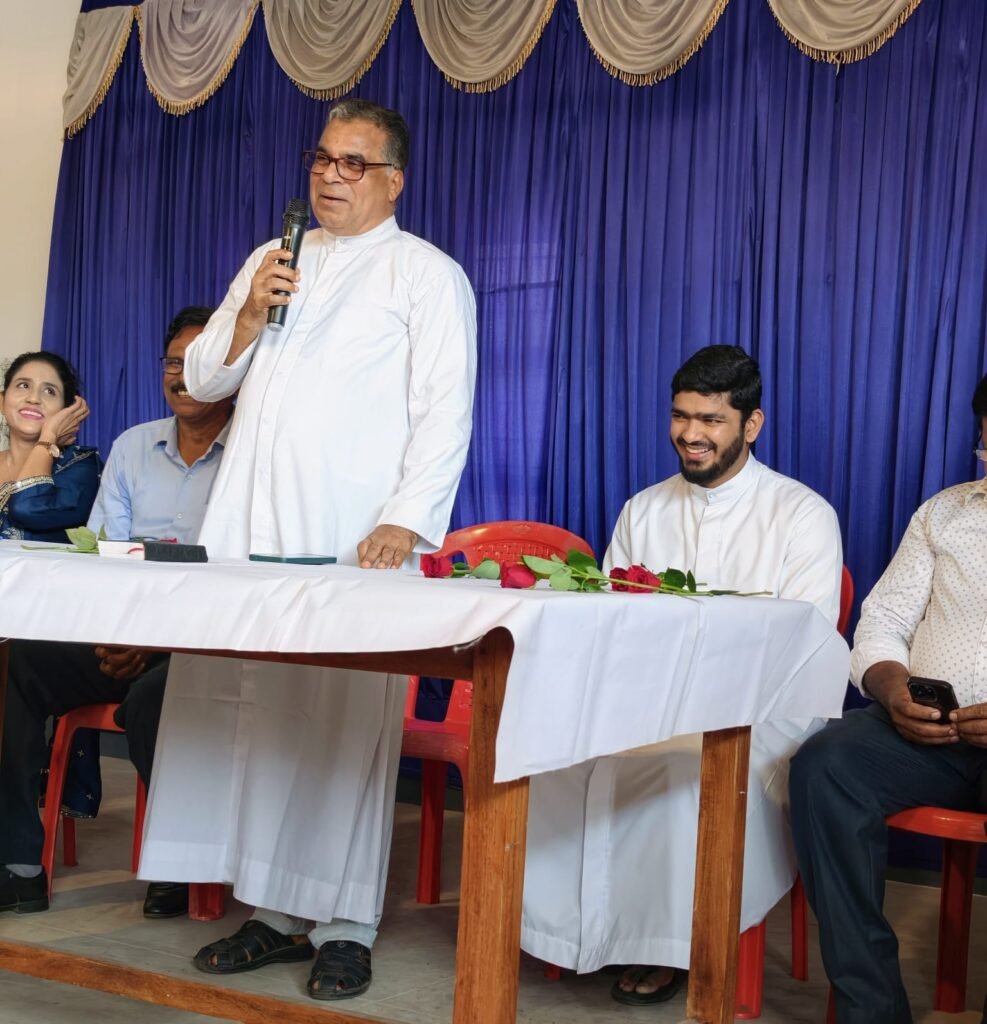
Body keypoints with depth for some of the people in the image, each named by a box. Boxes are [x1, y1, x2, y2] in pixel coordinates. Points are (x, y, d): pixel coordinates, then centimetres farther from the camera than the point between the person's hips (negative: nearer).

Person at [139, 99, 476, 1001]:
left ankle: (345, 926, 3)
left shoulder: (427, 273, 5)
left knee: (343, 718, -6)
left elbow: (444, 411, -5)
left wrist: (406, 521, -17)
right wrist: (247, 318, 2)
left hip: (352, 536, -5)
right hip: (249, 522, 5)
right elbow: (204, 379, 22)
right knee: (250, 706, 2)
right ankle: (276, 911, 12)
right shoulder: (273, 260, 22)